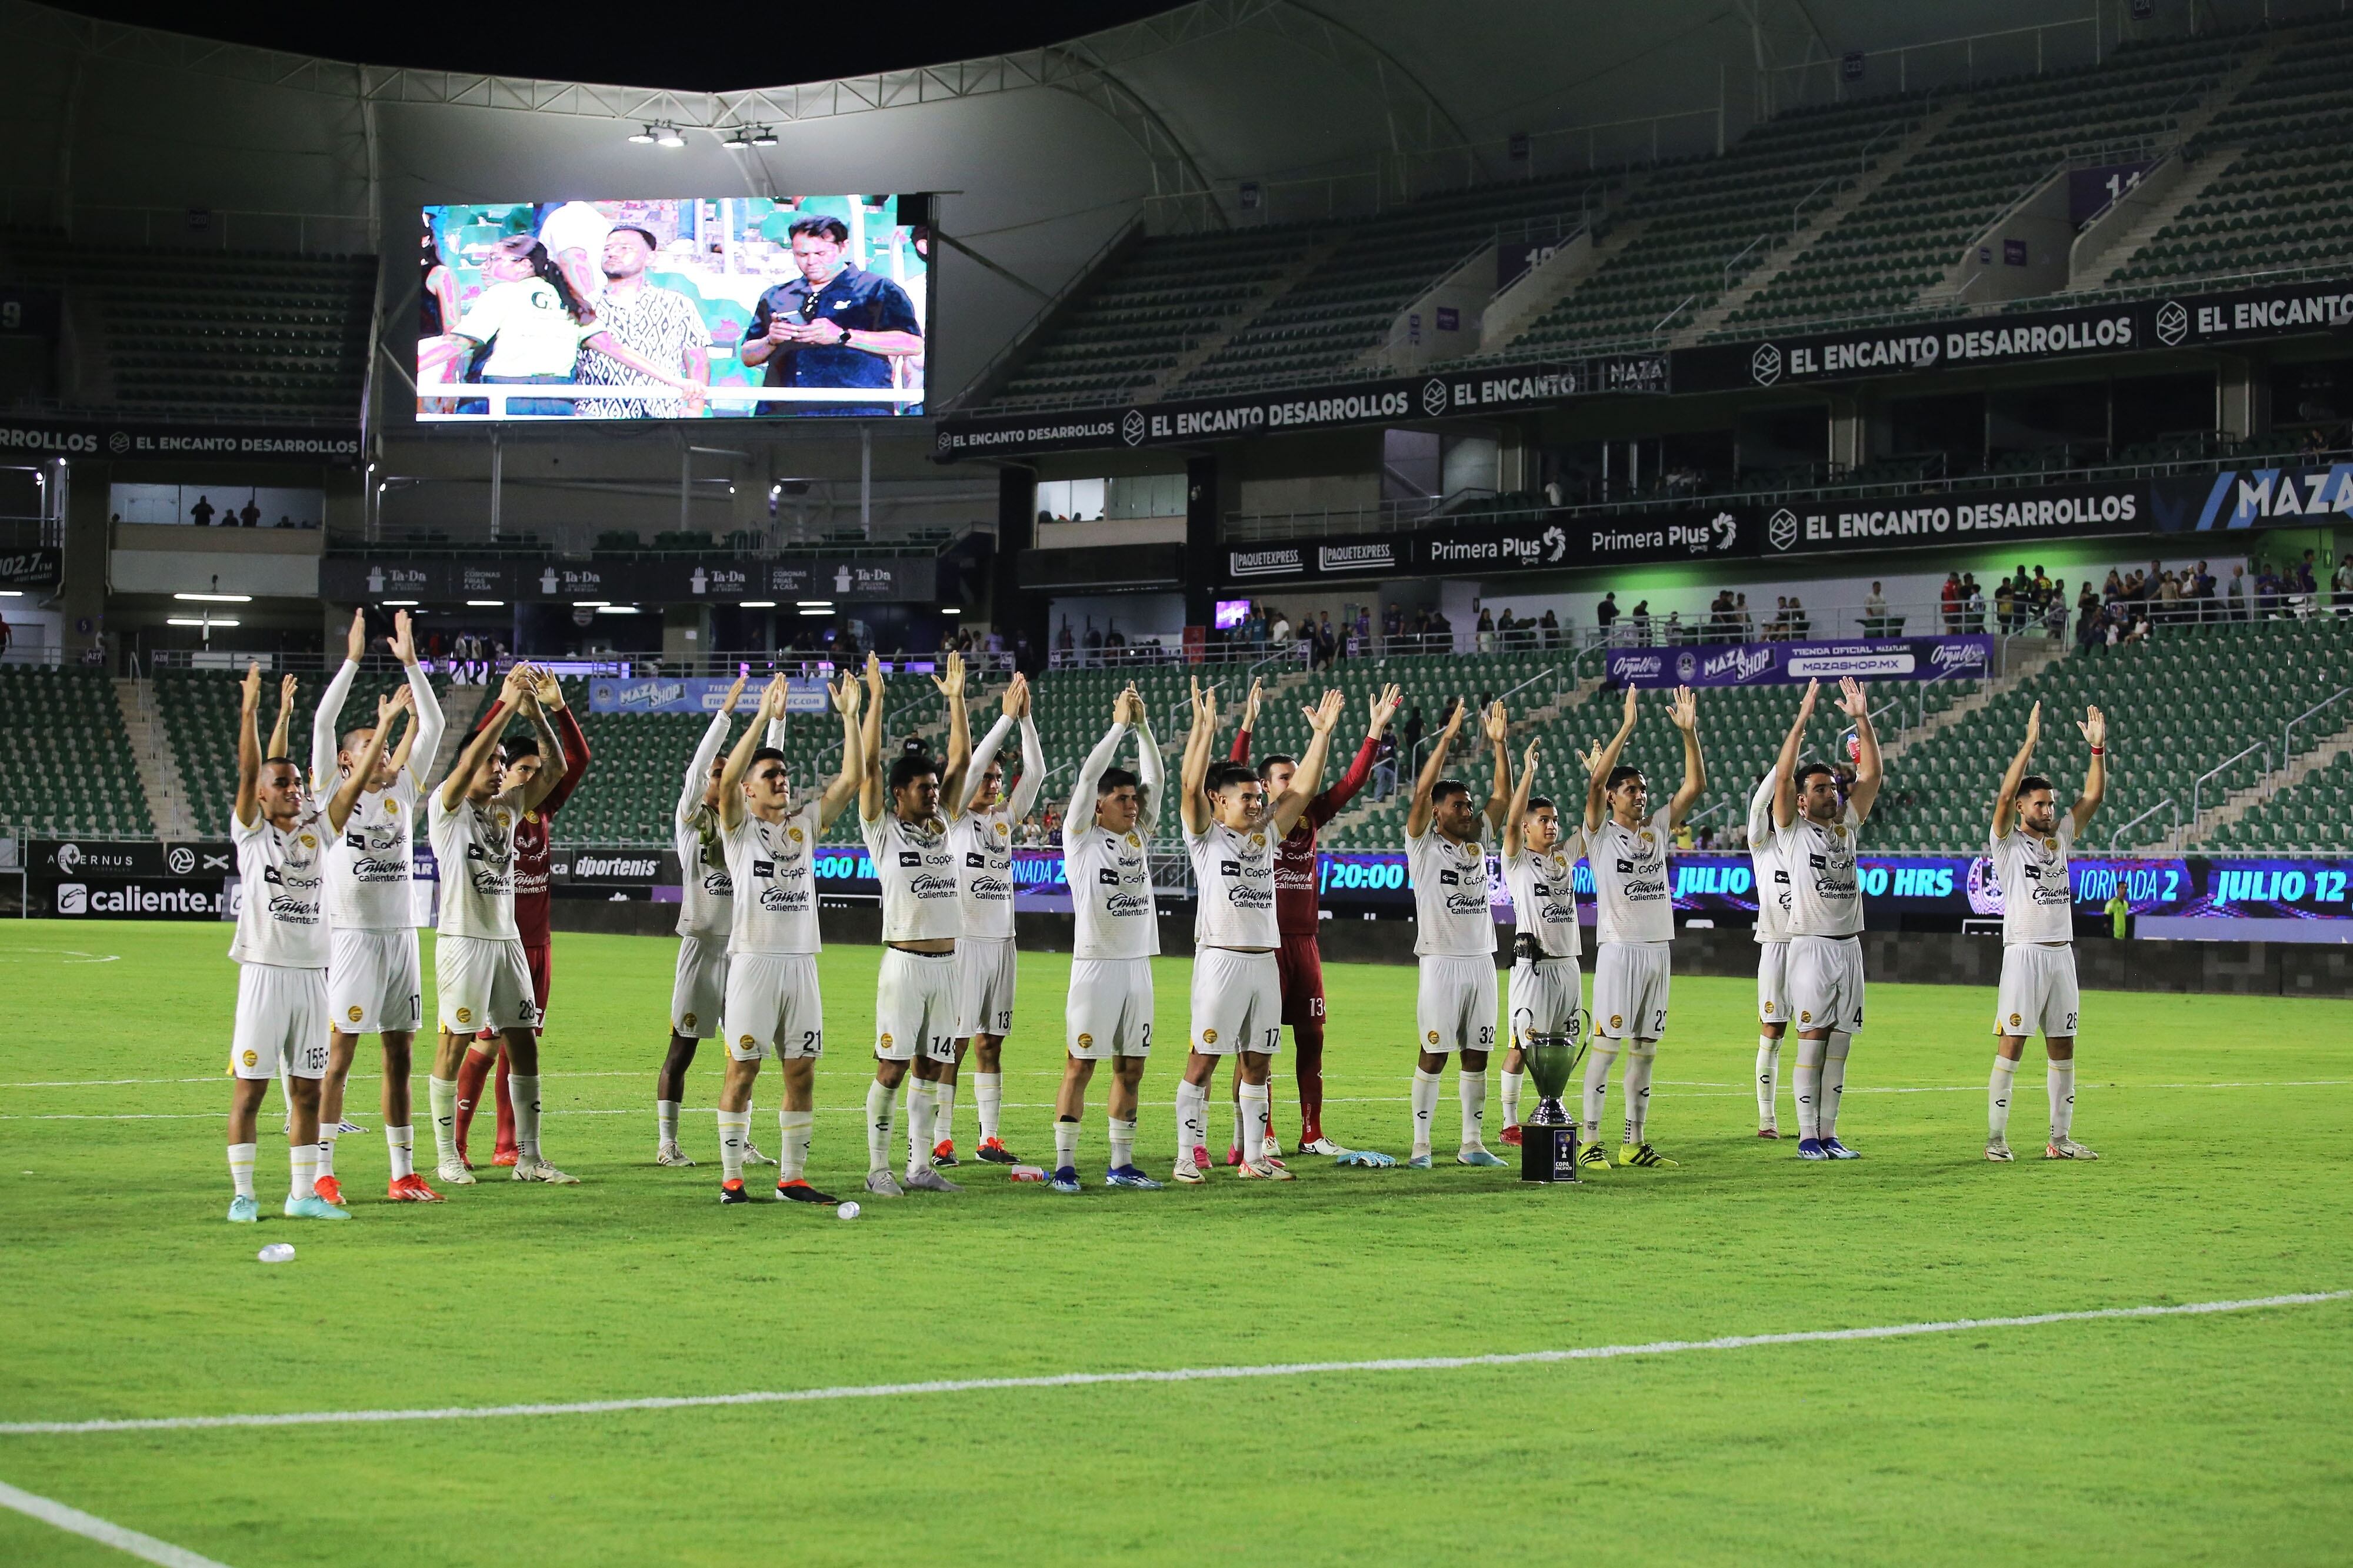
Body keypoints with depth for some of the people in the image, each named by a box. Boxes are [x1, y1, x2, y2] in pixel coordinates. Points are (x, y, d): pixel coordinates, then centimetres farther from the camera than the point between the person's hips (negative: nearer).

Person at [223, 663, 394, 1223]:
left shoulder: (317, 829, 11)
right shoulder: (250, 831, 0)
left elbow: (356, 782, 7)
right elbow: (247, 773, -12)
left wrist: (382, 730, 0)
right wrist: (250, 713, -20)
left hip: (313, 973, 4)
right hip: (265, 971, -4)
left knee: (307, 1090, 8)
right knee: (249, 1088, -2)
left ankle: (304, 1192, 14)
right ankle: (242, 1193, 3)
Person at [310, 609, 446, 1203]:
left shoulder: (403, 791, 12)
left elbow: (431, 727, 9)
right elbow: (323, 721, -9)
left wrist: (411, 662, 3)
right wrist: (352, 660, -11)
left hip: (401, 935, 5)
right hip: (352, 935, -5)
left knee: (399, 1058, 7)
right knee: (338, 1057, -3)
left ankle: (403, 1174, 11)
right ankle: (323, 1173, 0)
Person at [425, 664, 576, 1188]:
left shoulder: (508, 807, 13)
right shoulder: (448, 806, -3)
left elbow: (555, 769, 7)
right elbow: (469, 761, -21)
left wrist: (536, 714, -7)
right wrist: (506, 706, -22)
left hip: (507, 938, 6)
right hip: (463, 939, -6)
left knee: (524, 1042, 4)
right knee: (455, 1044, -2)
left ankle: (528, 1157, 8)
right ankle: (448, 1157, 5)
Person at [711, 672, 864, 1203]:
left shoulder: (805, 824, 14)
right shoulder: (739, 827, 1)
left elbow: (852, 779, 7)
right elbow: (727, 778, -18)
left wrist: (850, 716, -3)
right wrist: (764, 717, -24)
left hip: (801, 961, 5)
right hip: (754, 961, -5)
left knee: (801, 1072, 5)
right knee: (742, 1069, -2)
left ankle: (792, 1177, 13)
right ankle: (731, 1177, 3)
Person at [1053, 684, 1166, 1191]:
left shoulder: (1139, 836, 13)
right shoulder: (1081, 838, -2)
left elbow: (1156, 778, 10)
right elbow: (1089, 776, -10)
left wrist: (1143, 726, 2)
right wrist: (1119, 725, -7)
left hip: (1137, 966, 6)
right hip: (1095, 964, -6)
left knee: (1131, 1068, 8)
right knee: (1080, 1065, -4)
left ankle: (1121, 1164, 14)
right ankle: (1064, 1164, -1)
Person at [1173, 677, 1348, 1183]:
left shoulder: (1265, 835, 15)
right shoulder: (1206, 836, 0)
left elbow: (1304, 788, 14)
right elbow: (1193, 786, -15)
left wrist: (1322, 734, 6)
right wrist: (1204, 728, -23)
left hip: (1265, 960, 6)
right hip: (1221, 957, -6)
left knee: (1258, 1062, 8)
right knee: (1204, 1060, -4)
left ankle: (1254, 1156, 13)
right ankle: (1189, 1155, -2)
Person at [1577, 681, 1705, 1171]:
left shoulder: (1658, 828, 13)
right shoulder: (1601, 832, -1)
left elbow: (1695, 785, 6)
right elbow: (1596, 782, -17)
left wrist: (1688, 731, -5)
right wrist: (1626, 729, -20)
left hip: (1659, 950, 6)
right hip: (1620, 950, -6)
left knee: (1645, 1049, 8)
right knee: (1606, 1045, -7)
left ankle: (1635, 1143, 12)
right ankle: (1591, 1142, -4)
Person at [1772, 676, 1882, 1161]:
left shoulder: (1847, 827, 14)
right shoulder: (1793, 830, 1)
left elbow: (1871, 775, 8)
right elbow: (1782, 777, -12)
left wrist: (1862, 720, -1)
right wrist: (1802, 721, -16)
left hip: (1849, 947, 5)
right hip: (1811, 945, -5)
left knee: (1839, 1042, 4)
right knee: (1812, 1040, -6)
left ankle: (1829, 1134, 8)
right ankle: (1807, 1136, -4)